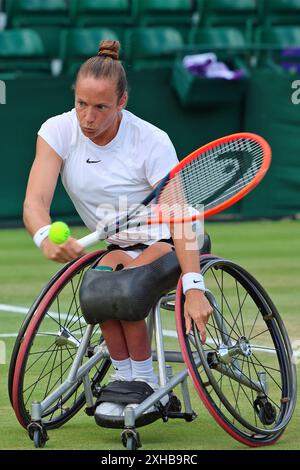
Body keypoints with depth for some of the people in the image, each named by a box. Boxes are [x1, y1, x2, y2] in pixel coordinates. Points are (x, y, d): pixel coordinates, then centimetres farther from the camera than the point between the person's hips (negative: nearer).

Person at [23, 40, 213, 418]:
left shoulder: (152, 142, -25)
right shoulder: (57, 132, -16)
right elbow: (34, 202, -26)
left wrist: (193, 289, -43)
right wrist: (46, 238, -51)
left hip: (169, 243, -3)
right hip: (121, 248, 4)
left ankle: (145, 383, -13)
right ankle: (125, 380, -13)